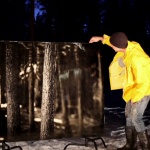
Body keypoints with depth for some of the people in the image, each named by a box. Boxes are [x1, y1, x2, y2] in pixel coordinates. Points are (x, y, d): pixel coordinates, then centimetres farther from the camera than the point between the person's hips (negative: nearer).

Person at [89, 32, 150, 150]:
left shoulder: (135, 58, -34)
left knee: (135, 118, -9)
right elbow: (117, 41, 16)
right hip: (134, 87, 9)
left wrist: (134, 97, -17)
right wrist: (101, 39, 11)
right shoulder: (129, 45, -10)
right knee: (128, 115, 12)